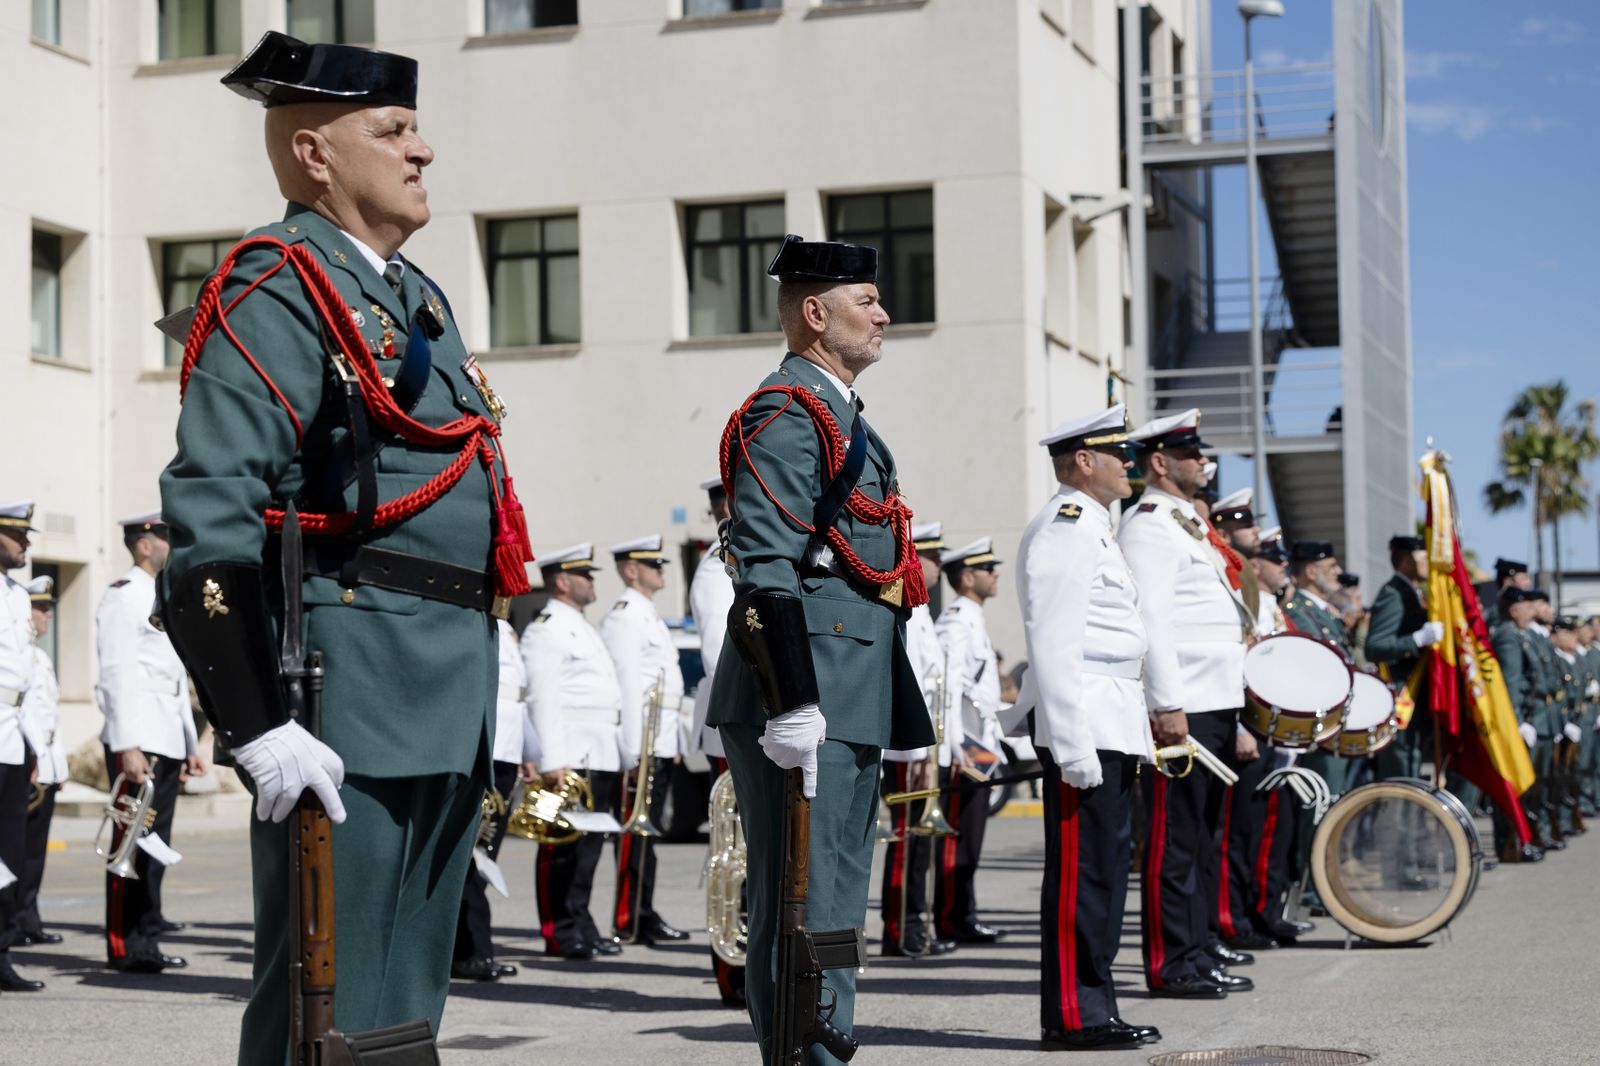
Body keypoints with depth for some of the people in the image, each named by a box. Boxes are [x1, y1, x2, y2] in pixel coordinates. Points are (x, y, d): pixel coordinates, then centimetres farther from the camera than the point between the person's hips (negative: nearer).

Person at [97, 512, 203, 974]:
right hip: (137, 741, -9)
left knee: (155, 844, 11)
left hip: (168, 742, 9)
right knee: (133, 844, -7)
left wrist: (191, 745, 21)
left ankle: (147, 922, 18)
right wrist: (126, 746, -21)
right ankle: (128, 947, -5)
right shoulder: (124, 597, -6)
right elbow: (117, 675, -14)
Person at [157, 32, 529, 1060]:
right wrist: (261, 727, -22)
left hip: (448, 705, 9)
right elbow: (210, 523, -19)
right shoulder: (276, 292, -9)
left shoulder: (415, 295, 20)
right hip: (349, 703, -9)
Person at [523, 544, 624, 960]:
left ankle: (581, 928, 17)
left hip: (602, 759, 9)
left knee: (588, 847, 11)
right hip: (571, 760, -9)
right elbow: (543, 698, -16)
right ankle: (560, 934, -3)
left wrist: (622, 755, 22)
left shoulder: (582, 628, 23)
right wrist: (553, 761, -23)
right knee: (564, 849, -5)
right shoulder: (546, 629, -8)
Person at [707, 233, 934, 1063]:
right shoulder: (785, 413, -10)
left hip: (850, 705, 10)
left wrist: (898, 716, 24)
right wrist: (794, 706, -25)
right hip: (807, 703, -10)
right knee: (804, 907, -7)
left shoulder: (839, 417, 22)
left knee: (832, 904, 14)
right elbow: (767, 574, -19)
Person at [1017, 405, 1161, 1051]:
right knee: (1081, 872, -7)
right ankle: (1073, 1016, -3)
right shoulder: (1065, 528, -12)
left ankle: (1093, 1006, 18)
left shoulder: (1091, 527, 21)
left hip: (1113, 725, 11)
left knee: (1104, 869, 12)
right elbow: (1054, 645, -19)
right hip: (1085, 728, -11)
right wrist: (1073, 745, -23)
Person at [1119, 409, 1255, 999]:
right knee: (1175, 837, -6)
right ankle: (1171, 965, -2)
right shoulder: (1149, 525, -11)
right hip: (1183, 706, -10)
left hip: (1216, 705, 10)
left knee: (1204, 834, 13)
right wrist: (1168, 706, -23)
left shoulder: (1188, 523, 20)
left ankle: (1198, 954, 20)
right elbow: (1150, 620, -18)